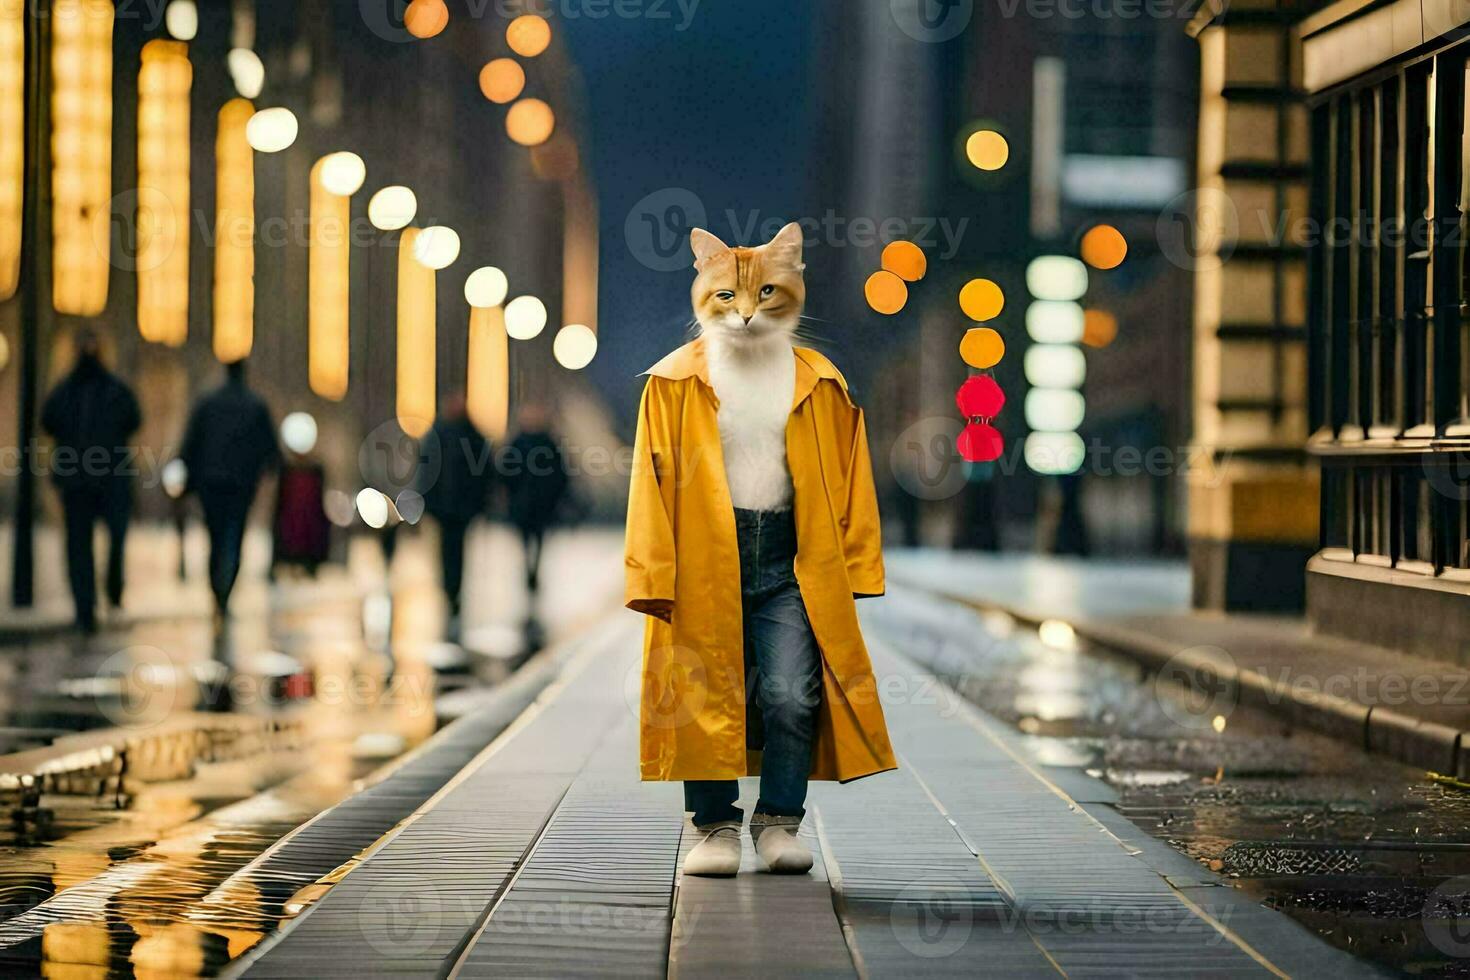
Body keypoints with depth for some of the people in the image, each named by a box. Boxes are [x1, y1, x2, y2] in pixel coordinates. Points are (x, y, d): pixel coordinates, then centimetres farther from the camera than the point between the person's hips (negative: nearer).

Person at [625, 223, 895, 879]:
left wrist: (851, 569, 1)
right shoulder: (676, 382, 3)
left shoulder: (821, 386, 7)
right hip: (705, 562, -1)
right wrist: (654, 577, -5)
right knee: (706, 699, 2)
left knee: (792, 698, -6)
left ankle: (780, 823, 7)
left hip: (791, 562, 1)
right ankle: (715, 826, 14)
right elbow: (653, 481, 1)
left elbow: (847, 480, 8)